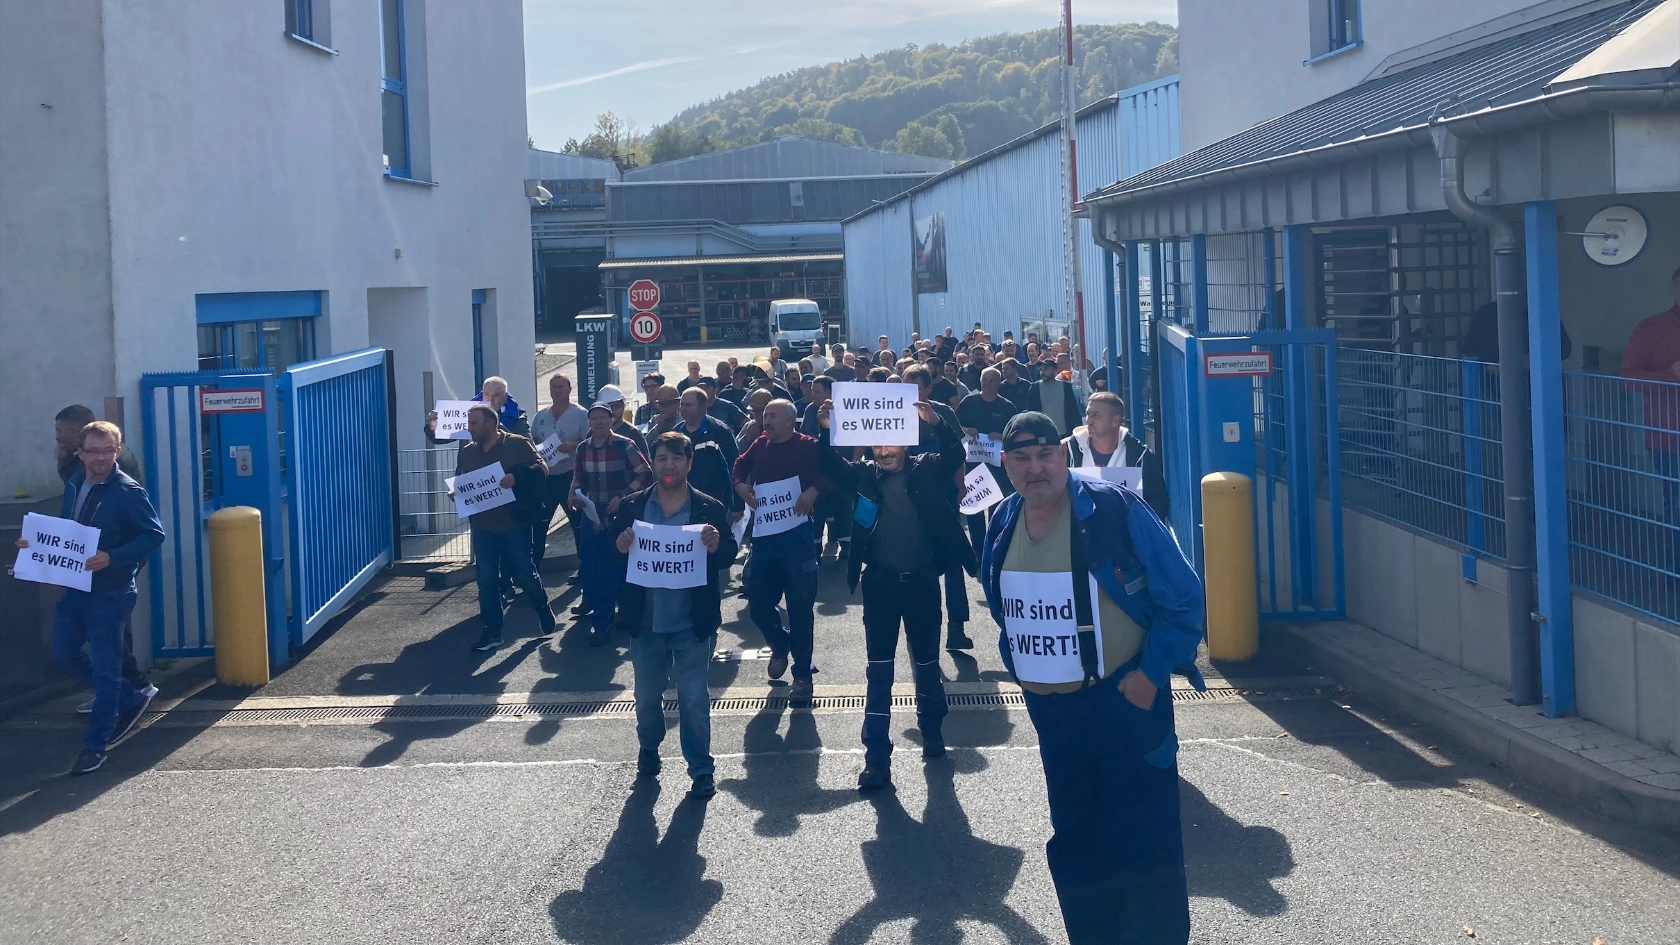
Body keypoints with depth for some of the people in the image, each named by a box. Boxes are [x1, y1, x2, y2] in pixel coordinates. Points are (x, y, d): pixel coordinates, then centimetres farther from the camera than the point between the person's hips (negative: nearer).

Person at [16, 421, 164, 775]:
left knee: (105, 669, 1)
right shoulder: (73, 485, 6)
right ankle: (133, 698, 30)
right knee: (64, 655, 14)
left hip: (110, 593, -8)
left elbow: (154, 534, -17)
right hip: (75, 587, 8)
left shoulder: (128, 491, -15)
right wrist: (37, 543, -1)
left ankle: (95, 746, 12)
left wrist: (112, 558, -28)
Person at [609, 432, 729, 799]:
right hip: (645, 622, 2)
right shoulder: (632, 507, 0)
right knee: (647, 695, 18)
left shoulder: (709, 509, -5)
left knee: (694, 699, 4)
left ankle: (701, 769, 17)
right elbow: (612, 559, 2)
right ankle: (649, 748, 43)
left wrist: (715, 546, -26)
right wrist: (621, 548, -20)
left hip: (693, 624, -2)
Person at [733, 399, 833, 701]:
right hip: (764, 535, 5)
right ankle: (780, 645, 39)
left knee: (800, 606, 1)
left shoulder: (808, 447, -9)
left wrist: (814, 490, -28)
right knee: (757, 602, 9)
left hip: (796, 536, -5)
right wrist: (740, 485, 5)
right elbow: (740, 466, 24)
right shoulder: (760, 444, 8)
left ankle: (802, 674, 11)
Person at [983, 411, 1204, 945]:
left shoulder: (1114, 510, -16)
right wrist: (1021, 670, 12)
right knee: (1074, 843, 15)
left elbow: (1182, 597, -12)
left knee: (1145, 843, -2)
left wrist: (1152, 674, -14)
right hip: (1049, 710, 6)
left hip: (1125, 701, -6)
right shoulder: (1002, 525, 3)